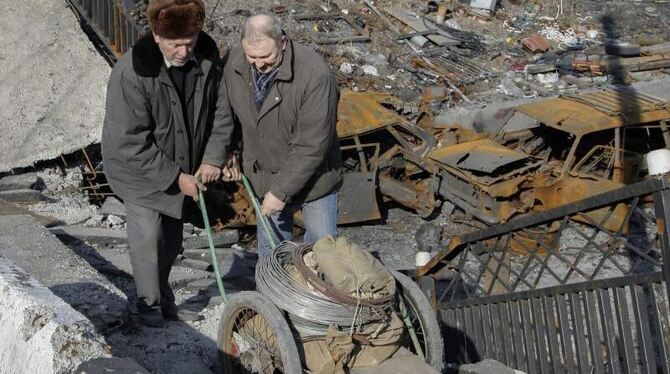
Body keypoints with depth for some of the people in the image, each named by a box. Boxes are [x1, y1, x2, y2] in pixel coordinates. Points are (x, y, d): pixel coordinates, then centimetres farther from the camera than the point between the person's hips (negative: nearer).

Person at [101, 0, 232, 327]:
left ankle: (164, 300, 34)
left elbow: (221, 108, -2)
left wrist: (213, 157, -10)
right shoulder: (131, 74, -31)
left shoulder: (207, 54, -15)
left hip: (180, 168, 5)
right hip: (138, 168, -5)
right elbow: (132, 143, -26)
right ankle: (149, 305, 15)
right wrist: (176, 177, -22)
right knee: (148, 235, -6)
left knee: (171, 239, 15)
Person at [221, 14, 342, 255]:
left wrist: (282, 190, -23)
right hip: (264, 177, 4)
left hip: (313, 179, -4)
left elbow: (312, 146, -27)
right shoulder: (233, 63, -13)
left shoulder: (316, 75, -30)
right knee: (271, 250, 19)